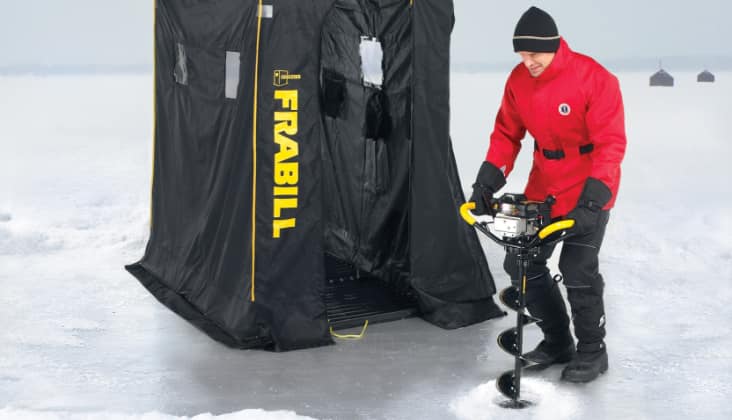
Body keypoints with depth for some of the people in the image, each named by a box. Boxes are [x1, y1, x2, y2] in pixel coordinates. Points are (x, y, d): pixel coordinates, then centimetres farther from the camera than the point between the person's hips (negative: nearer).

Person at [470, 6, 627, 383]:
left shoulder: (594, 79, -21)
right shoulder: (518, 80, -3)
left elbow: (610, 142, -23)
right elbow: (506, 133, 4)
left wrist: (593, 194, -33)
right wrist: (489, 178, -7)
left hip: (589, 189, -6)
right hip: (543, 188, 6)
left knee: (577, 269, -12)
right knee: (520, 263, 5)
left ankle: (592, 351, 11)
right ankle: (557, 340, 23)